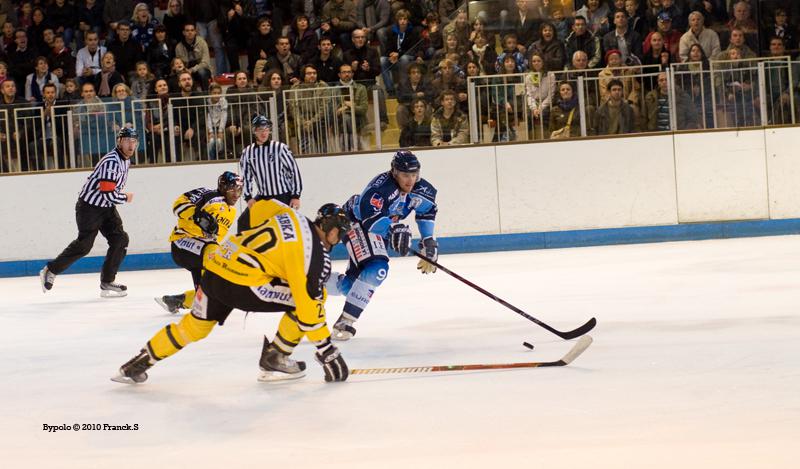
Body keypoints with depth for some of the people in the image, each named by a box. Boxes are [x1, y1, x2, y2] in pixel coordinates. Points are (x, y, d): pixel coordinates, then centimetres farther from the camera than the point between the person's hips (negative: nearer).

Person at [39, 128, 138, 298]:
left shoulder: (126, 160, 7)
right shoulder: (111, 162, -25)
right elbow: (109, 194, -28)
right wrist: (126, 198, -10)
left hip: (107, 207, 9)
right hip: (89, 207, -9)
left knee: (120, 239, -2)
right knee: (84, 244, -9)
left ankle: (107, 283, 3)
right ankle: (50, 271, 6)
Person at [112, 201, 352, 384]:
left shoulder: (290, 215, 13)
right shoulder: (316, 254, -7)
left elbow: (261, 208, 32)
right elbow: (310, 302, -11)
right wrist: (326, 348, -6)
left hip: (214, 268, 8)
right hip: (241, 285, -8)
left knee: (194, 326, 27)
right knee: (306, 297, 2)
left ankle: (137, 365, 33)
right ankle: (275, 359, 8)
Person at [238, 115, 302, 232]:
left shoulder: (280, 148, -9)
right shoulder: (247, 152, 3)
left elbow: (294, 170, -7)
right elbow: (246, 176, 12)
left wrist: (296, 195, -10)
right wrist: (248, 197, 1)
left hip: (283, 197, -4)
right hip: (262, 197, 4)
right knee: (244, 222, 0)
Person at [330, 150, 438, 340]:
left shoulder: (420, 188, -12)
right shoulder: (381, 186, -34)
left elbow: (427, 210, 6)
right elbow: (369, 217, -44)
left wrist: (429, 241, 0)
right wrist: (393, 229, -55)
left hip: (380, 229, 8)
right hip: (355, 221, -8)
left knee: (353, 281, 10)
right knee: (376, 268, -28)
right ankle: (345, 322, -21)